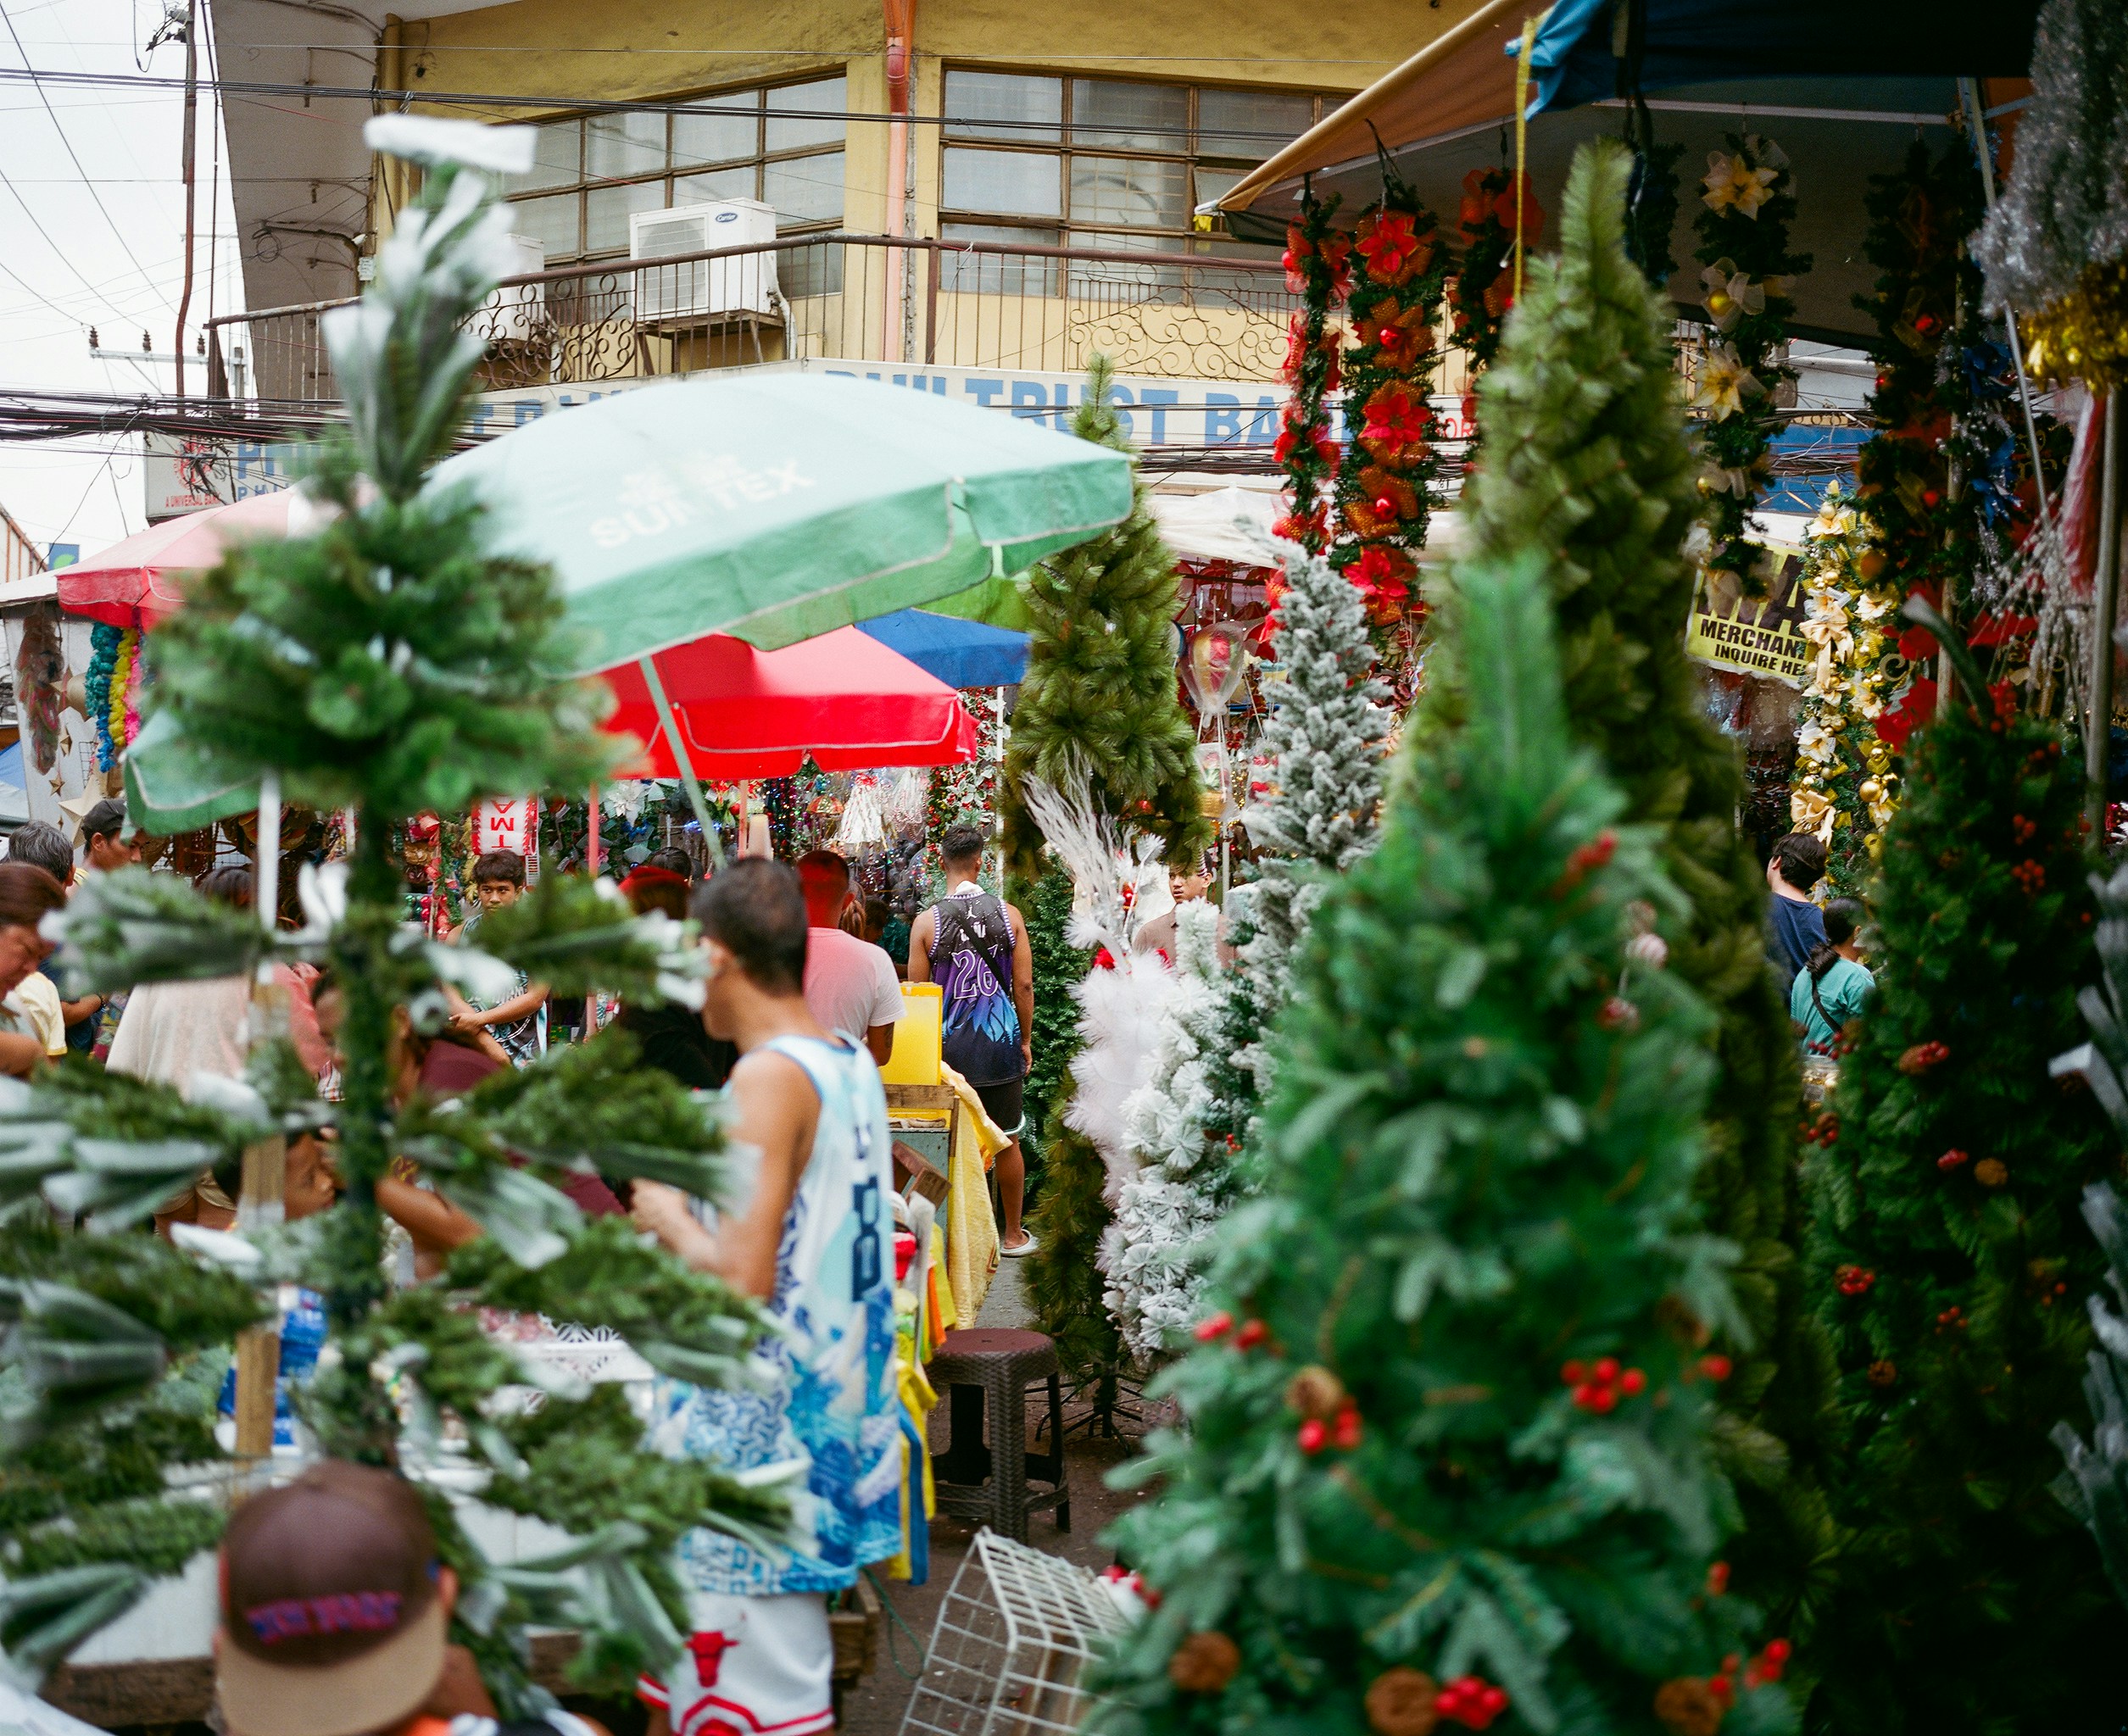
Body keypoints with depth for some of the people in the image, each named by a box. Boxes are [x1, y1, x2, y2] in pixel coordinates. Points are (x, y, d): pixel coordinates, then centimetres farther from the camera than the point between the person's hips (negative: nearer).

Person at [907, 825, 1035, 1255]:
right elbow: (1024, 984, -2)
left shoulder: (927, 922, -8)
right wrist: (1026, 1040, 10)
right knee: (1007, 1142, 12)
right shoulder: (1008, 915, -4)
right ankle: (1013, 1234, 22)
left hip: (949, 1046, -1)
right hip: (1001, 1043, 1)